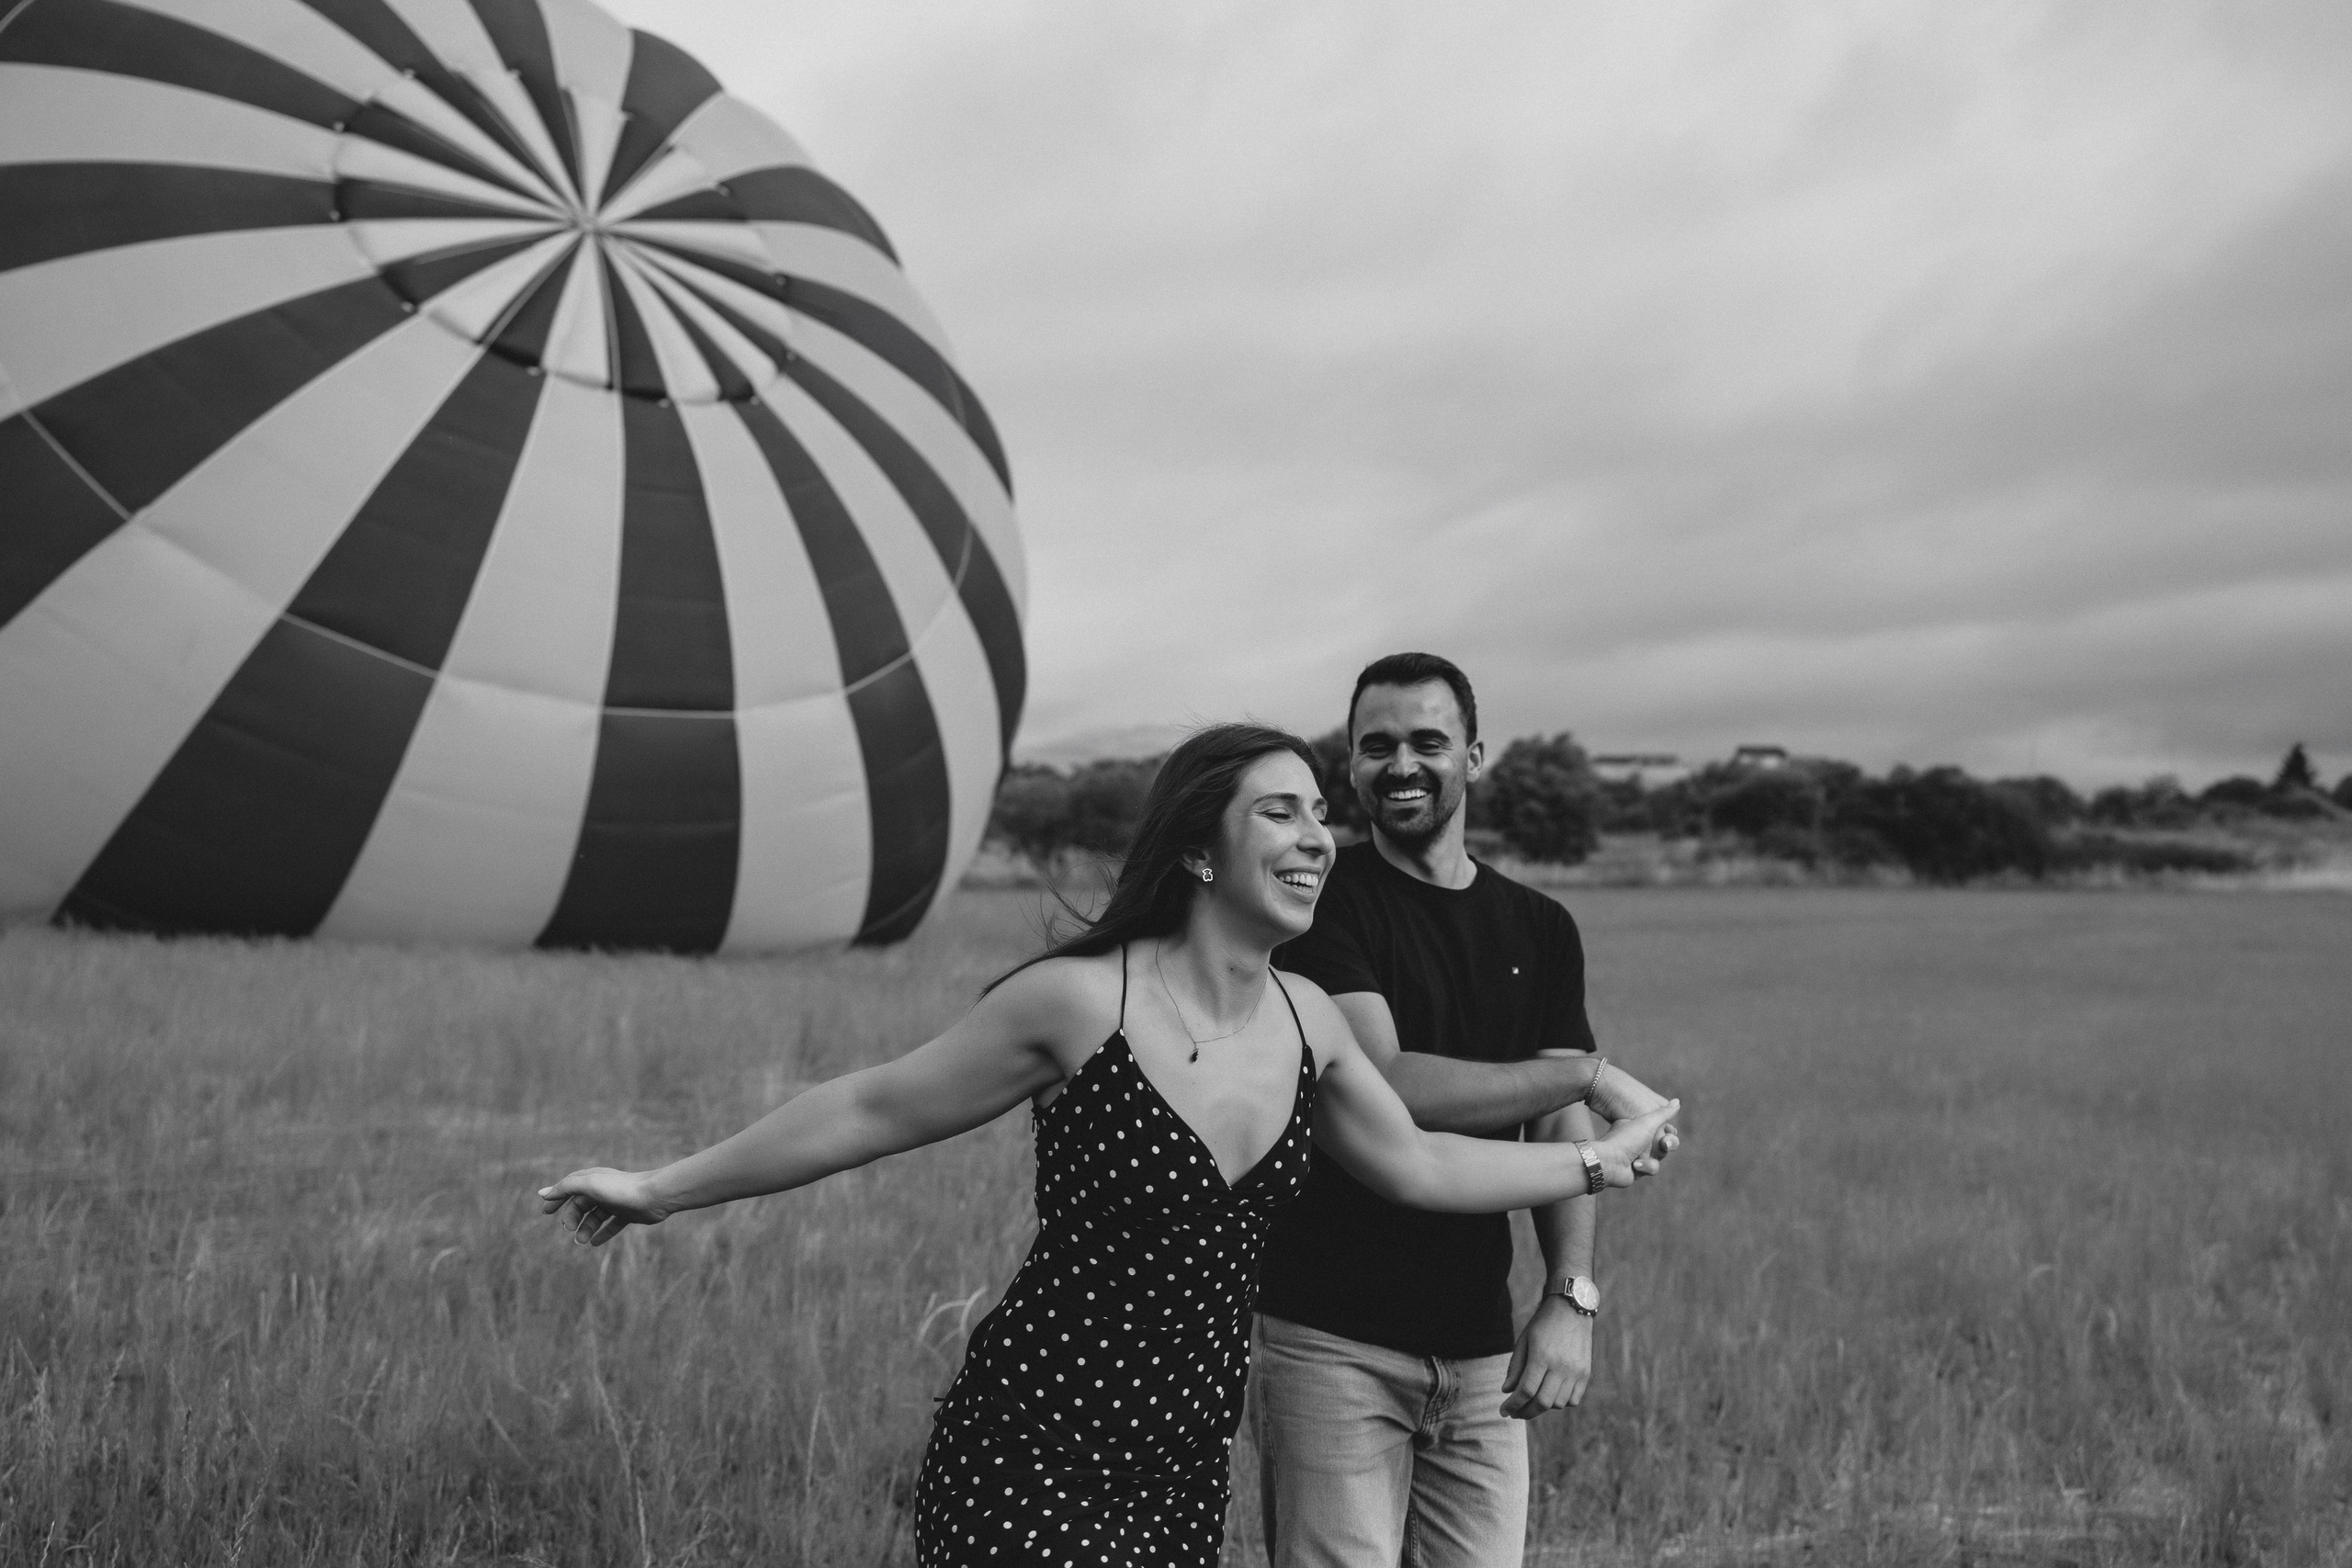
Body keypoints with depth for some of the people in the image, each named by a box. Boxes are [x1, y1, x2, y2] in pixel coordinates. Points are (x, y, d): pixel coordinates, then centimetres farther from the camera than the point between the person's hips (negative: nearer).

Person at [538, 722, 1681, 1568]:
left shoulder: (1305, 1019, 3)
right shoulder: (1080, 1001, -16)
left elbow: (1418, 1167, 19)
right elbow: (877, 1110, -6)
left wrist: (1598, 1162, 26)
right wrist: (663, 1190, 1)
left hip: (1186, 1467, 6)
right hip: (1034, 1460, -6)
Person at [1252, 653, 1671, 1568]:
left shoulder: (1538, 932, 11)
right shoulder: (1327, 903, -5)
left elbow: (1563, 1131, 7)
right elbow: (1387, 1088, -17)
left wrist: (1570, 1297, -9)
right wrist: (1591, 1074, -9)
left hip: (1482, 1352, 4)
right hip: (1330, 1341, -4)